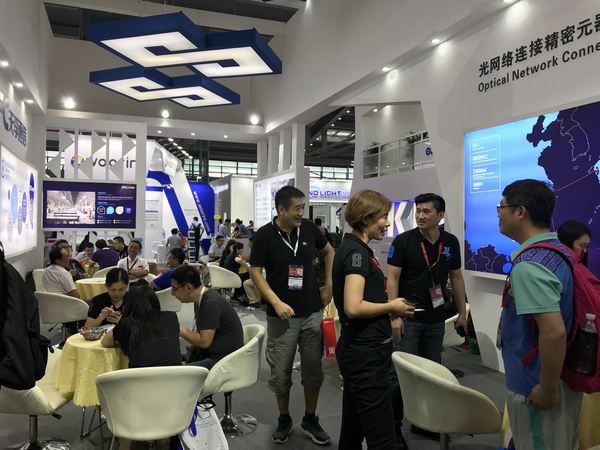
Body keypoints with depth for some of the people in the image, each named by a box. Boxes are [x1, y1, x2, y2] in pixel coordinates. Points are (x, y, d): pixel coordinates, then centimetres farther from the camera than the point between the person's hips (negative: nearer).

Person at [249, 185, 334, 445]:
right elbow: (255, 272, -8)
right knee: (280, 372, 8)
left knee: (313, 370, 11)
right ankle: (284, 420, 31)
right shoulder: (265, 235, -9)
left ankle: (310, 421, 30)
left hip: (312, 312, 3)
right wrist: (277, 302, -17)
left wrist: (329, 285, 8)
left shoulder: (308, 228, 0)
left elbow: (329, 251, 16)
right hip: (282, 315, -2)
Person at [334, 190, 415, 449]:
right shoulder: (356, 251, -17)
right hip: (366, 353, -10)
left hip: (357, 350, 10)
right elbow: (353, 307, -26)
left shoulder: (353, 247, 12)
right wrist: (391, 307, -12)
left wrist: (388, 305, 10)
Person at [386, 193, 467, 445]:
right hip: (408, 318, -4)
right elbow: (392, 278, -10)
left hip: (436, 319, 5)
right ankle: (393, 424, 16)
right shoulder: (403, 241, -9)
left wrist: (462, 313, 11)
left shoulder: (451, 242, 4)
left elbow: (456, 278, 12)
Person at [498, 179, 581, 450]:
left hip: (537, 388, -9)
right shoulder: (559, 251, 4)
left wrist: (548, 389, -21)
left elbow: (554, 332, -33)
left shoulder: (529, 266, -27)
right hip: (566, 376, 9)